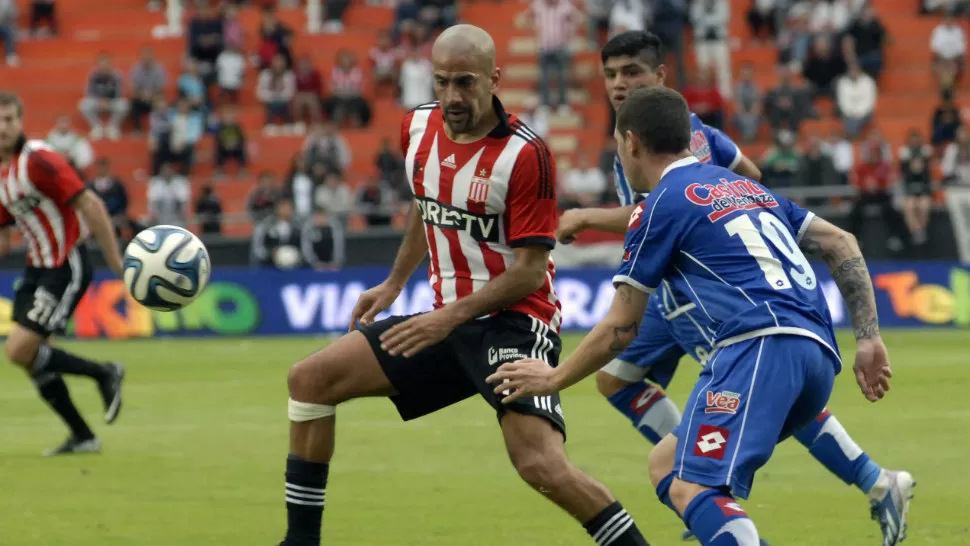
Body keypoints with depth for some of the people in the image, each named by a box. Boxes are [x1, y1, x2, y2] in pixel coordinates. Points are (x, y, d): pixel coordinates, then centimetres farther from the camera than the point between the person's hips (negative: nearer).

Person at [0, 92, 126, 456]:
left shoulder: (37, 160, -17)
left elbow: (90, 204, -20)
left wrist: (115, 262, -21)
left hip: (66, 267, -8)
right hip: (37, 267, 9)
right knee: (30, 359, 6)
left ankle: (105, 374, 4)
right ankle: (82, 437, 18)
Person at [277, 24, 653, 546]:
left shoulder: (525, 155, -19)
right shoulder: (418, 126, 2)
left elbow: (531, 271, -18)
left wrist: (452, 316, -23)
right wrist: (394, 283, 26)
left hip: (513, 322, -7)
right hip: (447, 320, 7)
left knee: (541, 465, -27)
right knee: (309, 379, 1)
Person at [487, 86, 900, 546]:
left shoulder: (661, 204, 6)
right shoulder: (743, 186, 29)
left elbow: (620, 328, 9)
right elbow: (841, 244, 24)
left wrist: (553, 379, 23)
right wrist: (869, 339, 19)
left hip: (763, 347, -8)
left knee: (691, 488, -23)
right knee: (666, 465, 16)